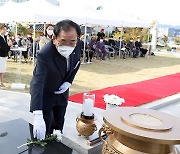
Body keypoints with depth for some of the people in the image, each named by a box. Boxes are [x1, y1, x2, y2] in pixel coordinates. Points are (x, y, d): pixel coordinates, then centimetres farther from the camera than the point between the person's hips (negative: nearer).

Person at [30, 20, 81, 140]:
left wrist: (69, 82, -12)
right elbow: (37, 83, -45)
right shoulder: (45, 55, -37)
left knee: (59, 124, 20)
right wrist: (38, 117, -53)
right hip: (44, 93, -5)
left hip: (62, 91, 5)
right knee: (44, 133, 1)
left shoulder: (77, 45, -20)